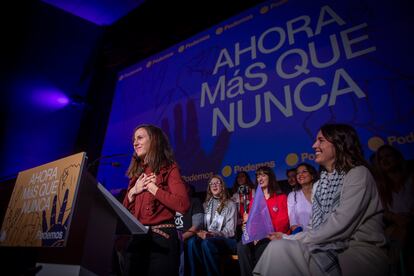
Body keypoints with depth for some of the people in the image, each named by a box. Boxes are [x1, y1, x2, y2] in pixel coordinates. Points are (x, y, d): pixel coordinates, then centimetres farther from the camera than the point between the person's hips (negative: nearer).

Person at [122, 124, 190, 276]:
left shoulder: (169, 169, -5)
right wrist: (133, 191, -3)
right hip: (135, 238, 6)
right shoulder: (137, 172, 14)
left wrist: (152, 187, -13)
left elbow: (183, 205, -21)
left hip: (161, 237, -6)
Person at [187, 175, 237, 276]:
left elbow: (230, 231, -5)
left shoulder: (230, 204, 2)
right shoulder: (206, 204, 15)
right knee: (192, 241, -29)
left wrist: (211, 234, -19)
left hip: (226, 240, -3)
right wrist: (200, 232, -14)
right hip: (208, 237, 4)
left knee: (207, 243, -35)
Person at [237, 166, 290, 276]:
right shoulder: (254, 200, 19)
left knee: (261, 249, -36)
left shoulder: (281, 197, 8)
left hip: (273, 236, -3)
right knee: (242, 246, -30)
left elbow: (283, 222, -3)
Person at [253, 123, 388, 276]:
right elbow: (317, 225, 8)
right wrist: (290, 239, -11)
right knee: (278, 247, -20)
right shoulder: (319, 184, 15)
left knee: (280, 248, -24)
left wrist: (294, 239, -15)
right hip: (332, 250, 6)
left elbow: (341, 225, -18)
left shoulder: (358, 174, -7)